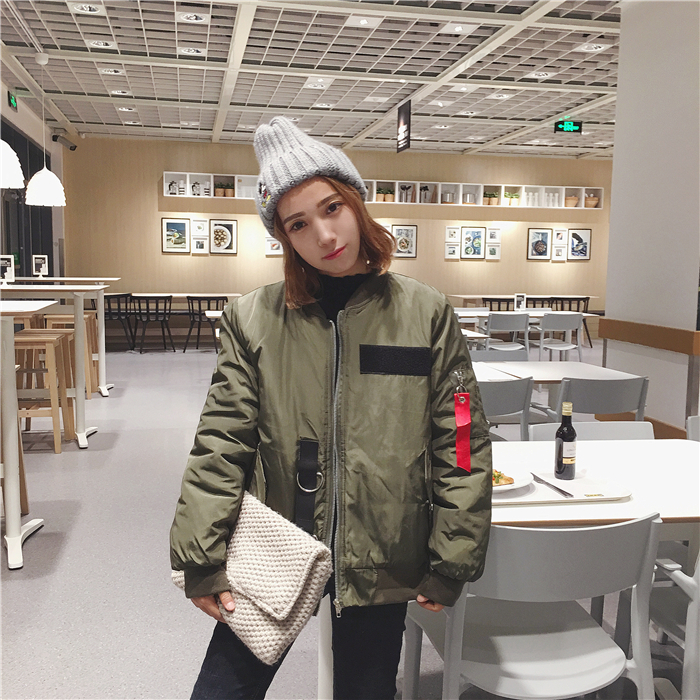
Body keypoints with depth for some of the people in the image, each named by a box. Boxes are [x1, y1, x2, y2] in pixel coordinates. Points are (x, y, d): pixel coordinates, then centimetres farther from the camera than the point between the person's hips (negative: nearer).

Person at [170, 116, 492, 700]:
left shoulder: (426, 314, -5)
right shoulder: (252, 320, -4)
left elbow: (462, 445, -3)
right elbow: (221, 446, -4)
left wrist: (451, 563, -4)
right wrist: (201, 559, -6)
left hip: (381, 562, 0)